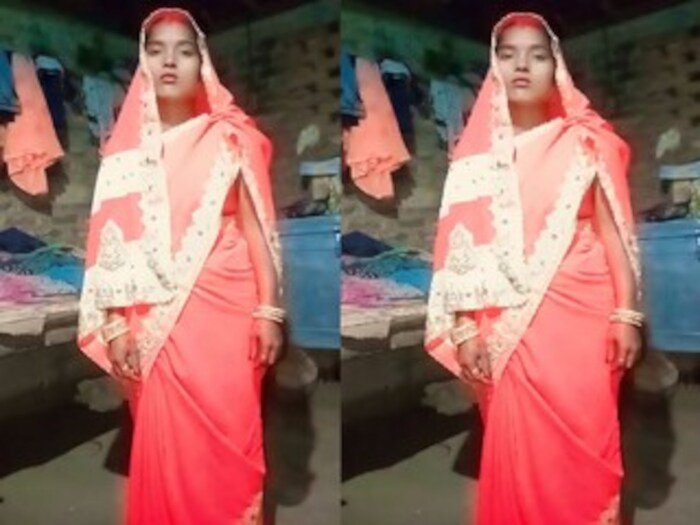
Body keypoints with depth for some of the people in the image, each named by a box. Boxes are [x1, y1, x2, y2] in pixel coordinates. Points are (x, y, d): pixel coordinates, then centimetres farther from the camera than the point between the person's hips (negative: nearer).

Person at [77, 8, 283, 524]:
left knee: (228, 442, 0)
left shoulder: (229, 138, 3)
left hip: (224, 312, -1)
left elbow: (257, 229, 1)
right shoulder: (125, 149, 7)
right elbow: (111, 244, 4)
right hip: (156, 321, 2)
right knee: (166, 447, 6)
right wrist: (114, 326, -2)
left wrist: (270, 311, -6)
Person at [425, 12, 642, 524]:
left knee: (583, 446, 1)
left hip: (580, 316, 0)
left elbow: (614, 233, 2)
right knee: (518, 449, 6)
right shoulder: (476, 154, 5)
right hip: (508, 324, 1)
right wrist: (464, 328, -4)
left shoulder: (585, 143, 3)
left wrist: (627, 315, -4)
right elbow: (460, 246, 2)